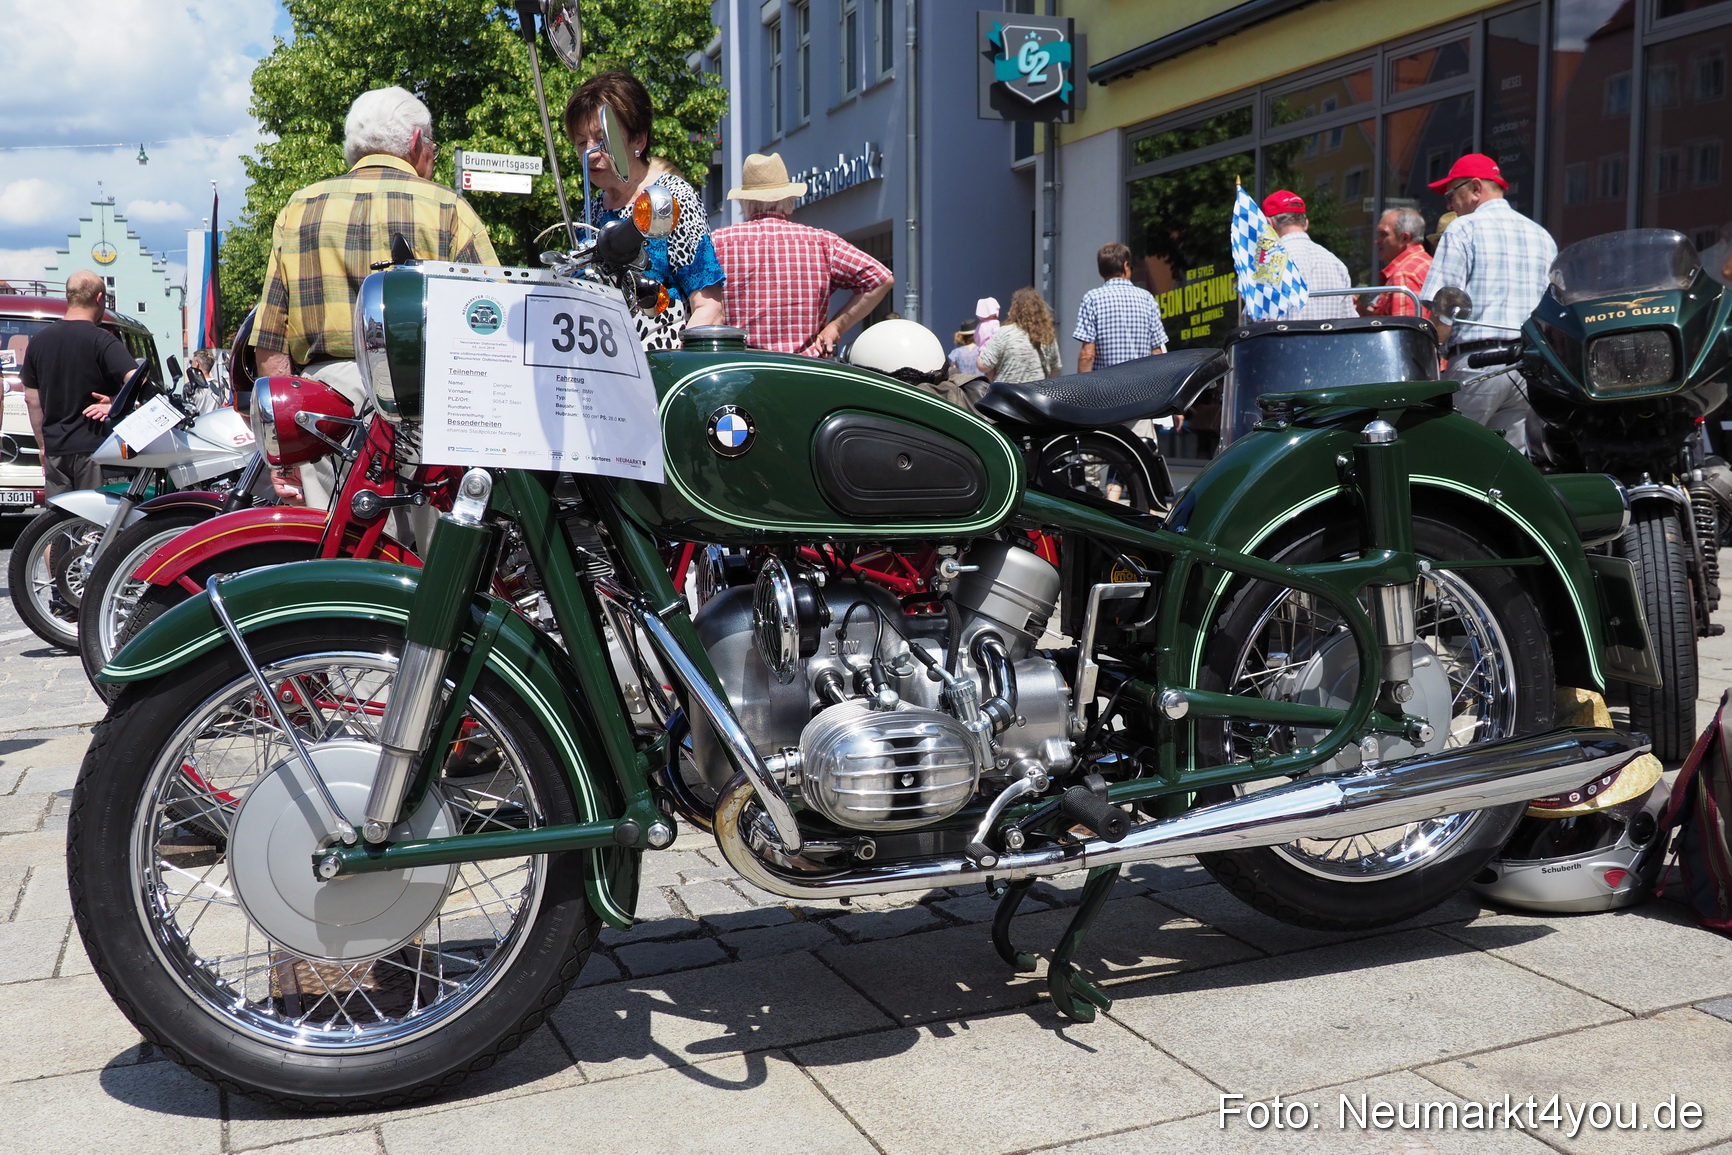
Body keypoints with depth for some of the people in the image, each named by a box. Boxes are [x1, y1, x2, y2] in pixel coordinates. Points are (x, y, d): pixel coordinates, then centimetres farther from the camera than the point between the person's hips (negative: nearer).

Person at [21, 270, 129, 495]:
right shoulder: (101, 341, -9)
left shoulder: (39, 341, 10)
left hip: (55, 449, 5)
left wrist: (43, 445, 21)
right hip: (94, 448, -5)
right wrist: (114, 405, -8)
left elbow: (31, 399, 15)